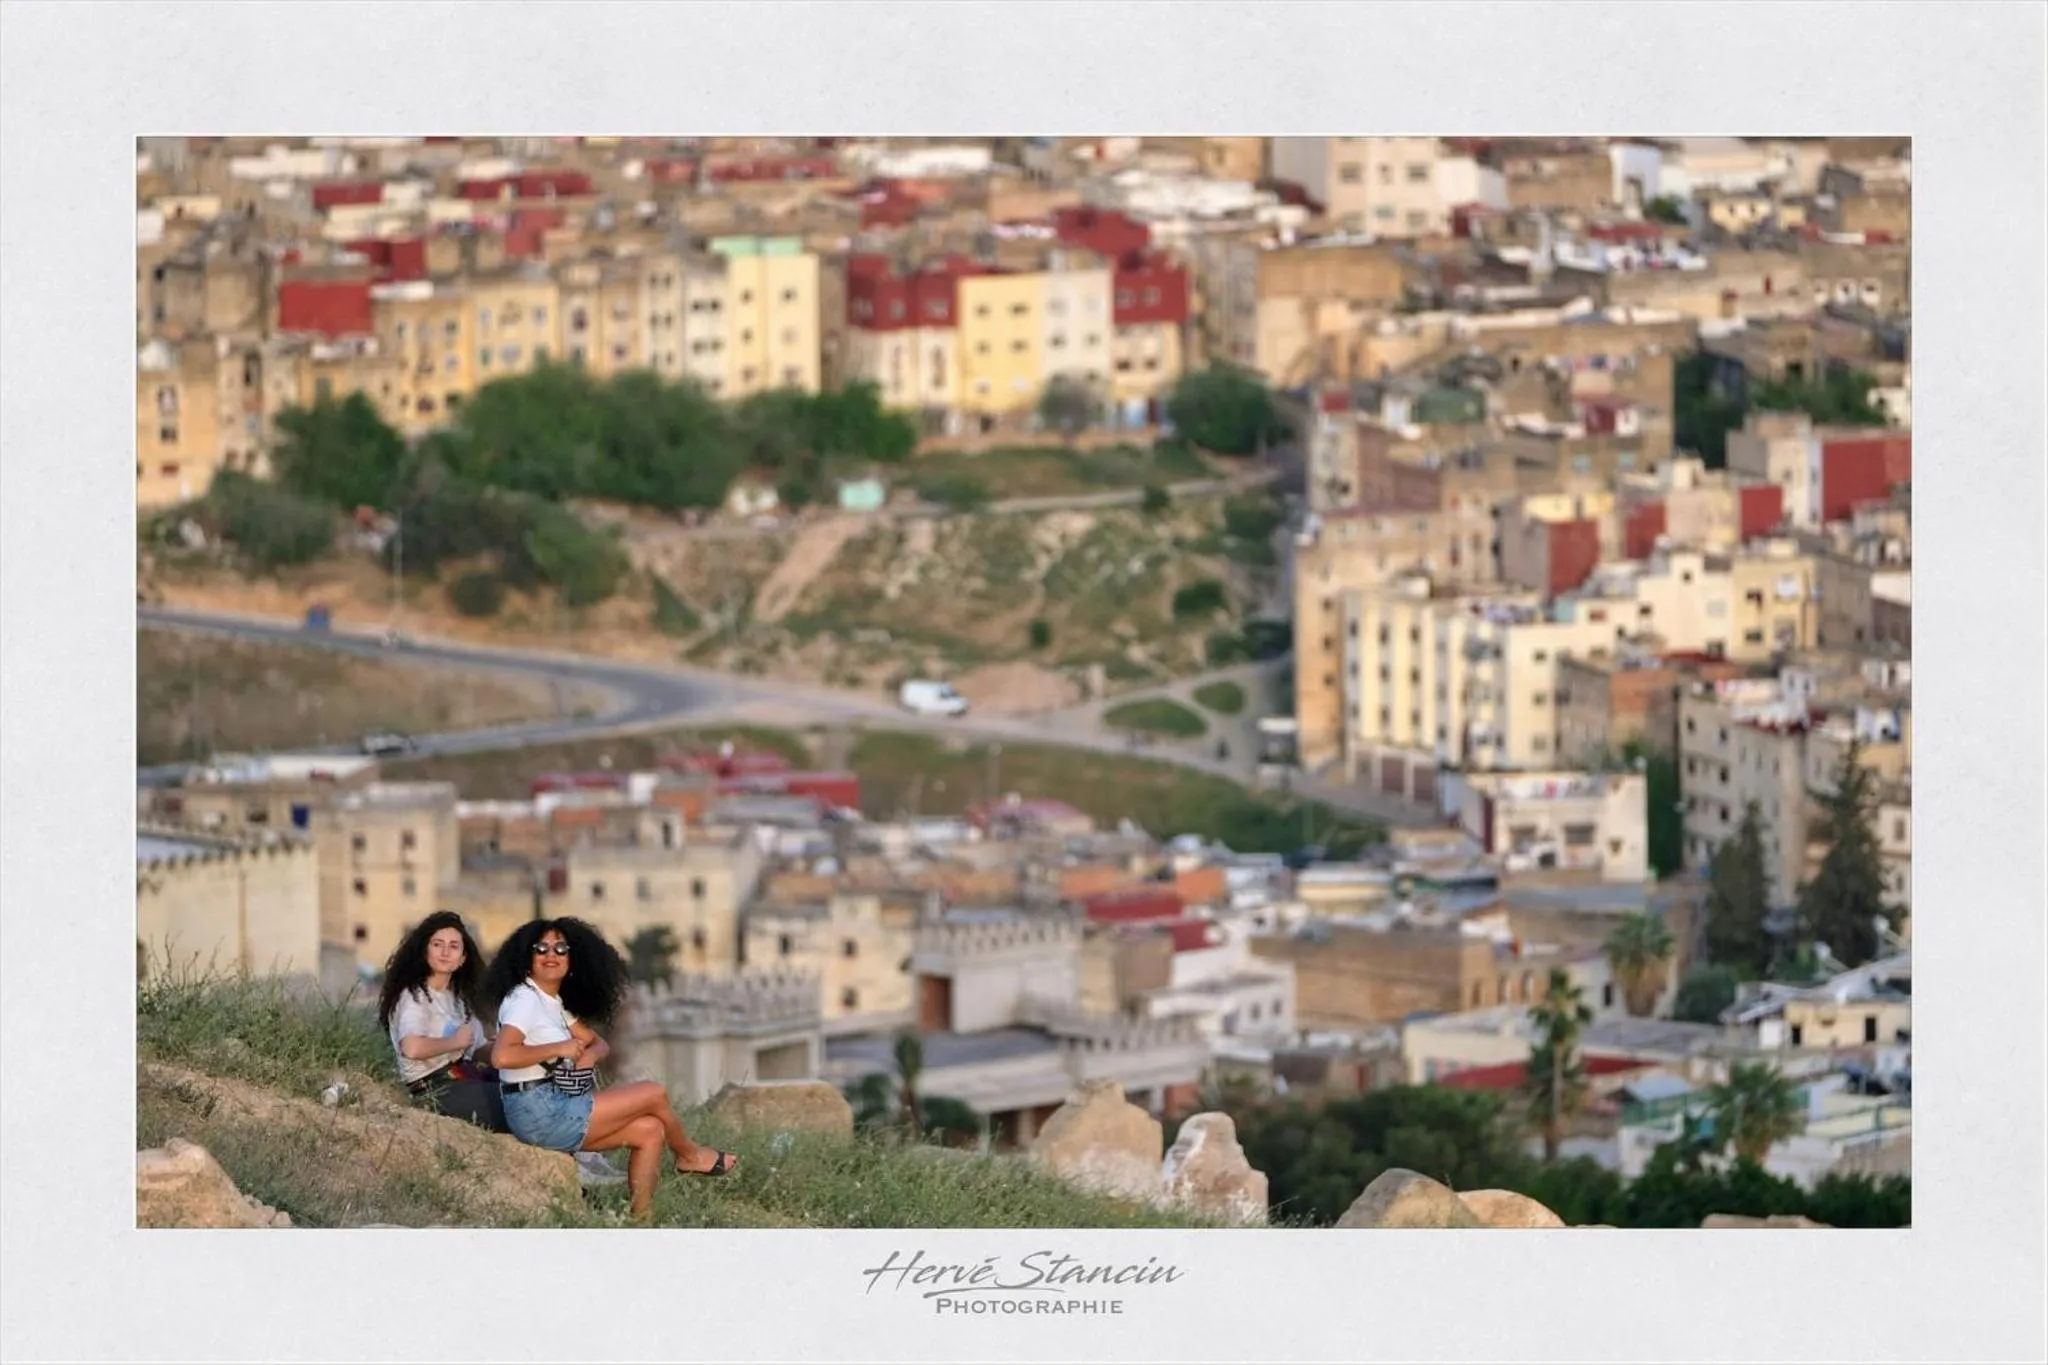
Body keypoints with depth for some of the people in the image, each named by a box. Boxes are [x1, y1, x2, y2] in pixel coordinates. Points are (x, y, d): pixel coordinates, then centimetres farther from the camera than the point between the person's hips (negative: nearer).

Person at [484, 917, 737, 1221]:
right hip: (540, 1113, -10)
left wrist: (590, 1055, -5)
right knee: (654, 1094, -2)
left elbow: (599, 1044, 21)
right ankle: (689, 1156, 25)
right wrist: (560, 1049, -17)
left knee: (650, 1131, 6)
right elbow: (501, 1055, -28)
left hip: (555, 1109, 10)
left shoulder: (553, 1003, 17)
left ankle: (641, 1218, 5)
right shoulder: (523, 999, -12)